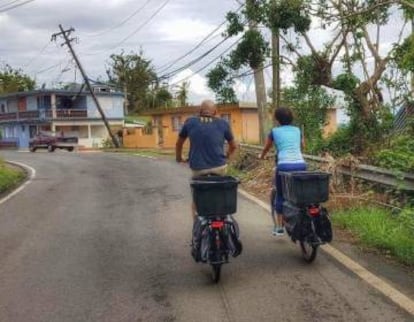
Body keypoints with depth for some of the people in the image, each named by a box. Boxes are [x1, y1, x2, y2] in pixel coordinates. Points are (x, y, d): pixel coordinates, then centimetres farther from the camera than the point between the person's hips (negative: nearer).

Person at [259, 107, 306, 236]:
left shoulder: (274, 131, 10)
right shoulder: (297, 130, 18)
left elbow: (266, 148, 26)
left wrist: (261, 156, 47)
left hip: (284, 165, -3)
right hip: (300, 164, 3)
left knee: (280, 196, 12)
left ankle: (279, 227, 15)